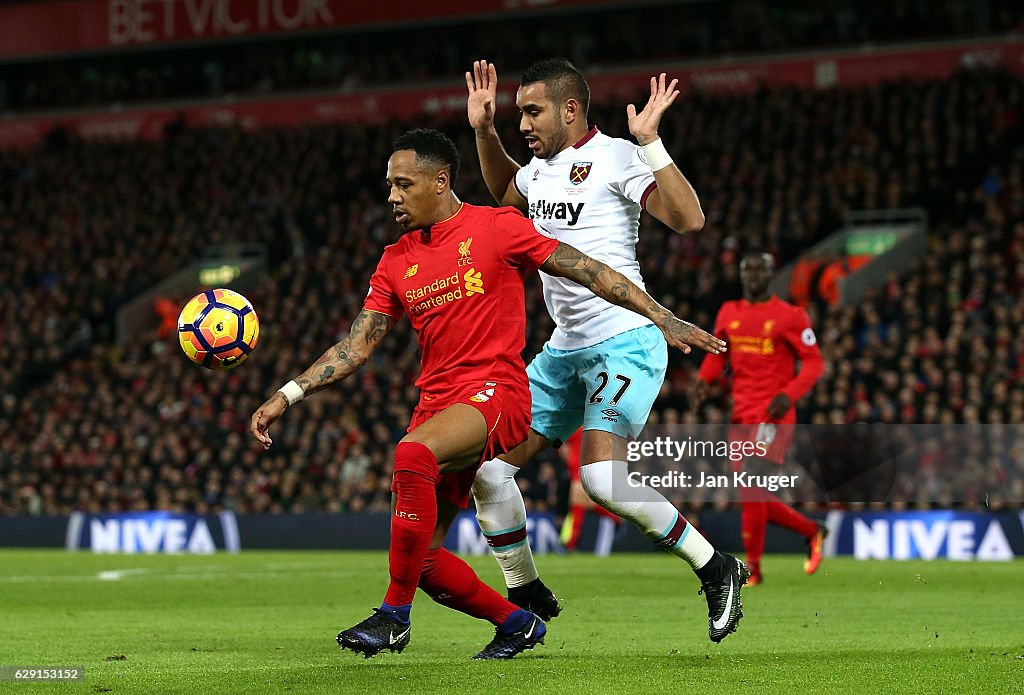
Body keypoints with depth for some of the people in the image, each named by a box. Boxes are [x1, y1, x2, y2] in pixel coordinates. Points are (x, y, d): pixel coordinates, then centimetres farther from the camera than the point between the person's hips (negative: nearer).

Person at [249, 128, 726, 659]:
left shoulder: (497, 227, -1)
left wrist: (664, 320, -5)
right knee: (422, 558, -1)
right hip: (437, 403, 7)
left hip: (495, 392, -7)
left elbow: (590, 273, 0)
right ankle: (517, 623, 22)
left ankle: (395, 615, -25)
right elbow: (356, 346, 13)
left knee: (412, 455, -35)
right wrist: (287, 396, 3)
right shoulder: (396, 262, 14)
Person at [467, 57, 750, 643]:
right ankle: (528, 598, 16)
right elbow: (504, 192, 40)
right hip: (565, 350, 8)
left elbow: (689, 220, -22)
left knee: (602, 477, -26)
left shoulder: (614, 157, -10)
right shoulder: (541, 168, 14)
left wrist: (650, 143, -27)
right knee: (487, 467, 0)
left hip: (625, 342, -8)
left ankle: (716, 570, -9)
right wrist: (484, 131, 27)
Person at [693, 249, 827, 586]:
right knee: (755, 497, 9)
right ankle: (811, 530, 30)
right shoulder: (729, 313, 11)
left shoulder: (789, 316, -5)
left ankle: (752, 566, -8)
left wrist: (789, 394, -18)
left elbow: (813, 362, -3)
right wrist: (704, 377, 0)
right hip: (742, 415, 6)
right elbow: (717, 352, 22)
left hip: (773, 415, -6)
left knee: (752, 487, -17)